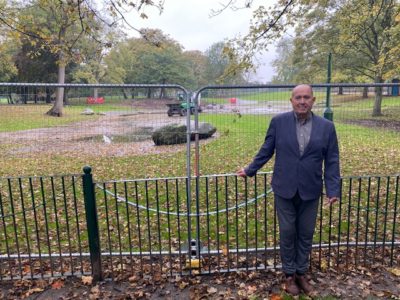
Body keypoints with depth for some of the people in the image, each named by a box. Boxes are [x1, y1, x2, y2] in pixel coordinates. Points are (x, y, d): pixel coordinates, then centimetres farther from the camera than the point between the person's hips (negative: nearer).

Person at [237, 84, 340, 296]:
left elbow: (332, 161, 0)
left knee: (306, 234, 14)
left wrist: (333, 190, -7)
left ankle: (301, 273, 35)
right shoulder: (278, 122, -4)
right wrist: (250, 170, 8)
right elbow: (266, 151, 4)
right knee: (287, 233, 10)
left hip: (310, 191, 1)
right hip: (284, 189, -1)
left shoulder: (326, 127, -2)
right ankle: (289, 274, 30)